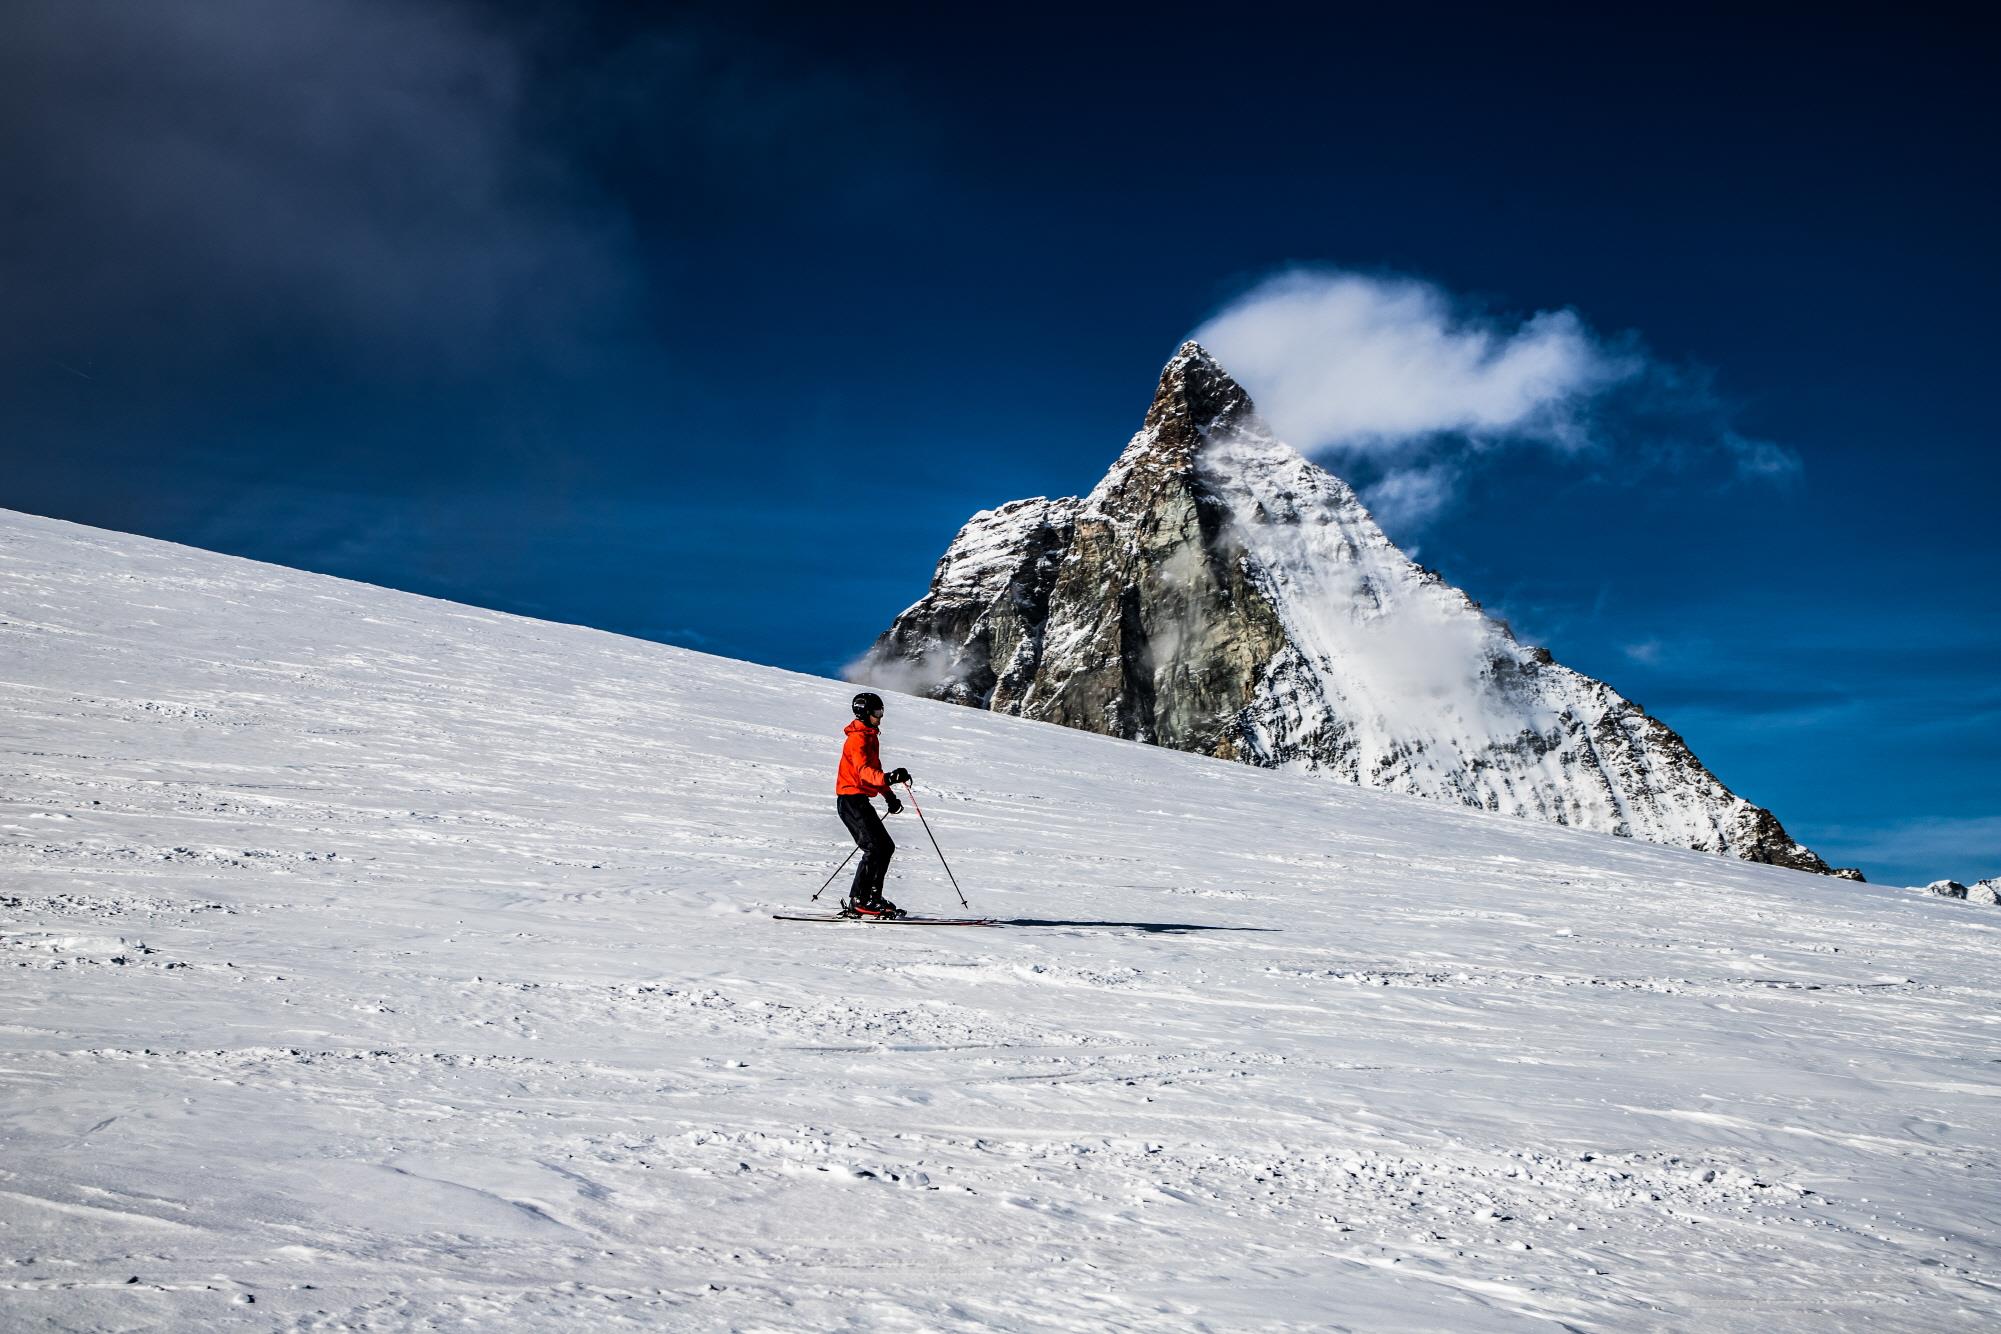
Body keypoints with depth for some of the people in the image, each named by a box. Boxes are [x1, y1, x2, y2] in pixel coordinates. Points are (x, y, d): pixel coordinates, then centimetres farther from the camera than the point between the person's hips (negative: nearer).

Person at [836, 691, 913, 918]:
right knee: (874, 848, -16)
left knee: (886, 847, 9)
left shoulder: (870, 737, 18)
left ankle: (872, 896, 15)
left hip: (860, 801, 10)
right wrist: (888, 778, -48)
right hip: (851, 799, -10)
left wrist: (889, 796, 29)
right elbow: (864, 771, -31)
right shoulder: (858, 738, -15)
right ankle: (858, 901, -14)